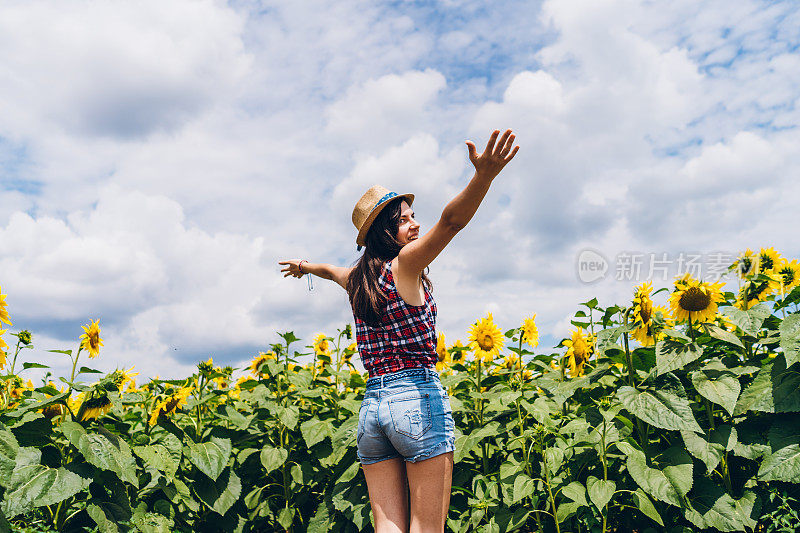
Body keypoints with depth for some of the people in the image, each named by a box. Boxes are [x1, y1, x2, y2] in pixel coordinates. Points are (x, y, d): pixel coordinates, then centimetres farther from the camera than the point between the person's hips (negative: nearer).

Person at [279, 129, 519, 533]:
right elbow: (452, 219, -22)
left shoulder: (356, 279, 15)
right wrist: (485, 175, -33)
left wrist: (303, 266, 60)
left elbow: (330, 269, 39)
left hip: (370, 405, 7)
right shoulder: (405, 263, -5)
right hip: (419, 396, -7)